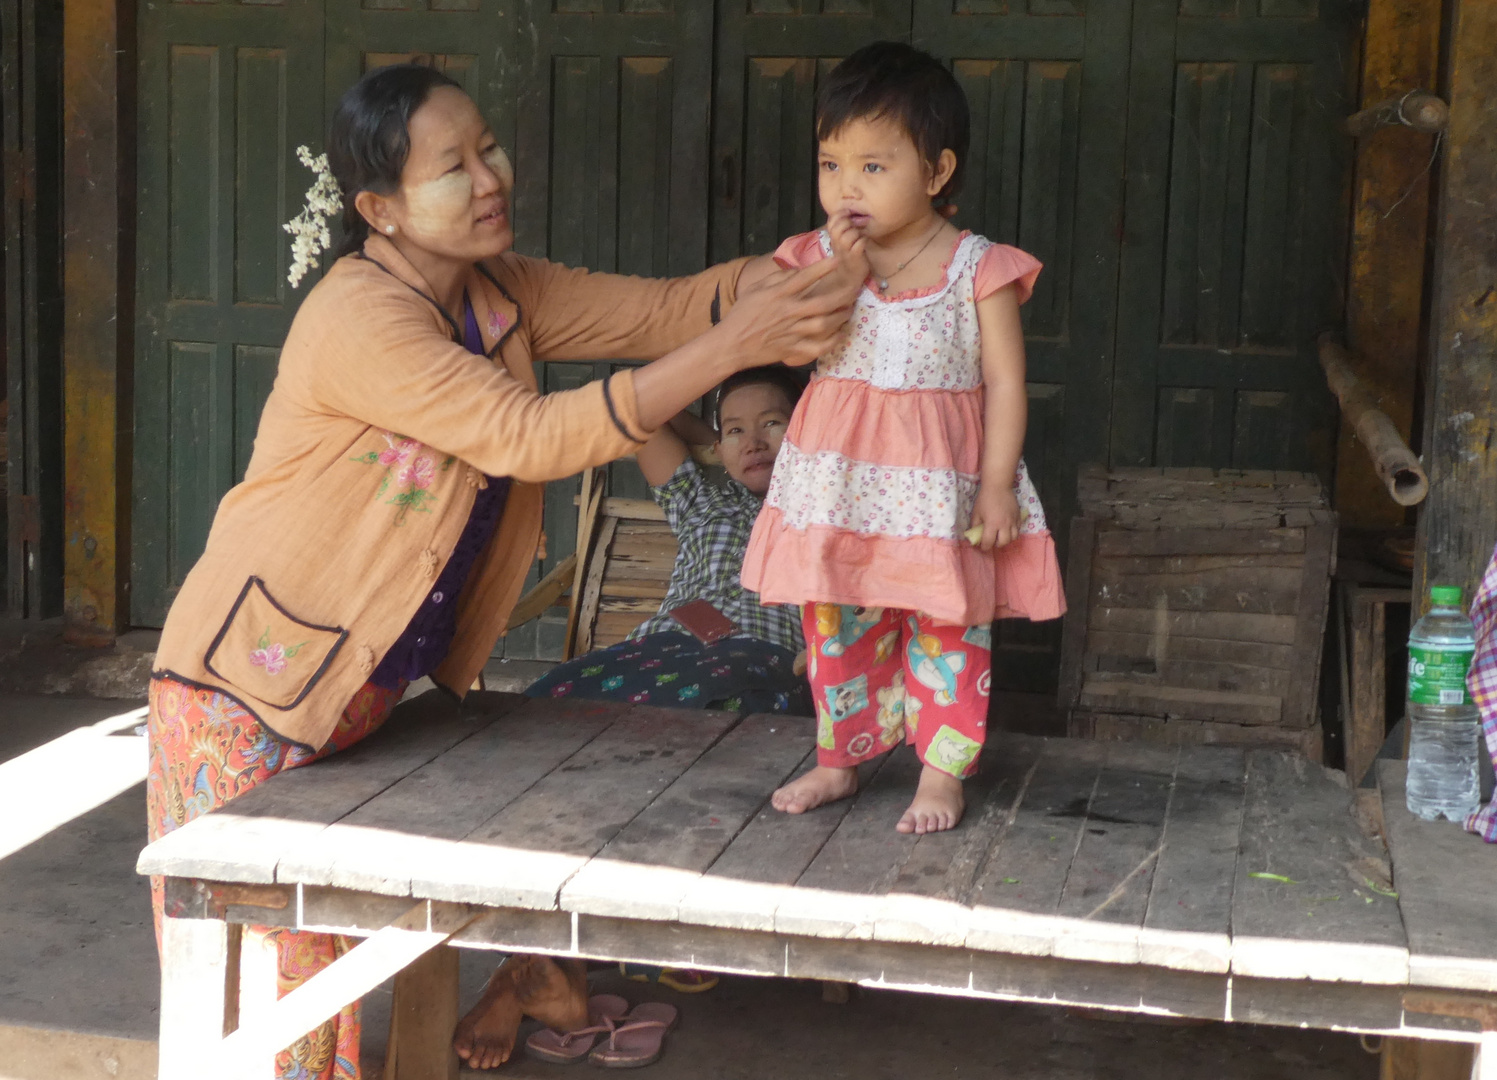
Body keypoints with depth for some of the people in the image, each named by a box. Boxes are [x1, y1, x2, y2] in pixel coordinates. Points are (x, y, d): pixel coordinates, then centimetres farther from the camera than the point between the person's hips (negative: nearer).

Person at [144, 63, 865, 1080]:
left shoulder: (500, 295, 4)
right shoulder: (357, 319, -24)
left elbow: (659, 309, -2)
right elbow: (533, 438, -29)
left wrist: (812, 265, -19)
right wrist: (735, 346, -30)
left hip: (363, 684, 8)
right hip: (252, 686, -8)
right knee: (267, 967, -3)